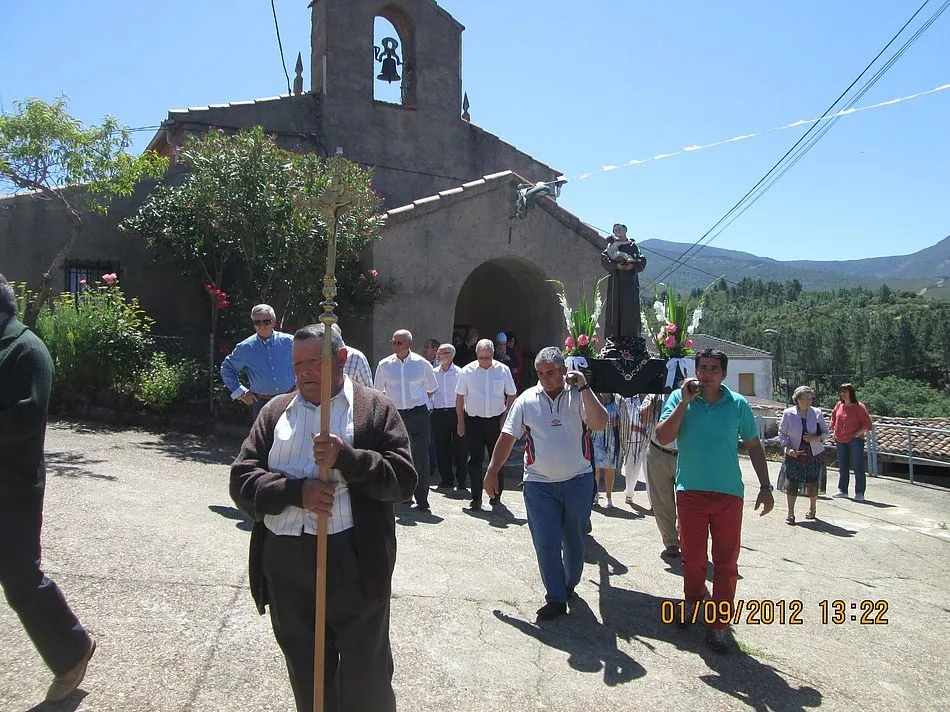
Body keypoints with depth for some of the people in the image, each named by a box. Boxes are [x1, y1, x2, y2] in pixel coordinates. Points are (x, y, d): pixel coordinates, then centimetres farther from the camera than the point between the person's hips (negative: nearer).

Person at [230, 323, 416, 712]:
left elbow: (403, 479, -7)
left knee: (365, 678, 7)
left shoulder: (375, 408, 0)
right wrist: (297, 491, -14)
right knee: (305, 677, 18)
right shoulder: (276, 410, 11)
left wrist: (345, 457, -20)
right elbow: (242, 479, 3)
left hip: (353, 560, -3)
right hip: (284, 561, 4)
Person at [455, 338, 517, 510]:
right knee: (475, 460, -2)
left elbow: (511, 395, 7)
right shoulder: (467, 371, -2)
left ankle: (496, 494, 25)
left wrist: (505, 417, -1)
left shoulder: (503, 370, -1)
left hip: (496, 420, 1)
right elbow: (459, 397, 4)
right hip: (473, 420, 0)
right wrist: (461, 422, 1)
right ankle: (476, 498, 3)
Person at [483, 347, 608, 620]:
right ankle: (556, 598, 13)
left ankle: (570, 584, 40)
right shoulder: (527, 400, -1)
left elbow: (600, 424, -20)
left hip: (578, 480, 0)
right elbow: (507, 437, 2)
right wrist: (492, 472, 2)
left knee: (574, 539, 15)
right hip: (539, 483, 0)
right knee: (546, 542, -1)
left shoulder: (579, 396, -4)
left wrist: (584, 387, -22)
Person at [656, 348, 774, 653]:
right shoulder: (679, 399, -3)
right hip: (691, 491, 0)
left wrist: (765, 487, 5)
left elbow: (754, 446, 9)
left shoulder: (738, 404, 0)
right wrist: (684, 402, -17)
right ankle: (694, 600, 39)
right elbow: (663, 438, -13)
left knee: (726, 562, 6)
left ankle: (720, 625, 18)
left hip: (729, 493, 1)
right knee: (692, 557, 11)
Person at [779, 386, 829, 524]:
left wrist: (816, 438, -13)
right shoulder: (788, 414, -2)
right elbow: (782, 433, 2)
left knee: (812, 483, 7)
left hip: (814, 454, 1)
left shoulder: (817, 413, 2)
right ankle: (790, 513, 6)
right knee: (792, 483, -5)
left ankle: (812, 508, 32)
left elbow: (825, 432, 8)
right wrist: (787, 447, -13)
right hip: (794, 454, -1)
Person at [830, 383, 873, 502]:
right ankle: (842, 490, 23)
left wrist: (857, 434, -14)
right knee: (842, 467, 14)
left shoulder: (859, 407, -10)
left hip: (855, 441, -6)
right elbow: (833, 417, 24)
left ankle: (859, 493, 2)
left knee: (858, 467, -3)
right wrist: (834, 430, 14)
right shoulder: (839, 405, 7)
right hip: (840, 441, 6)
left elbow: (868, 424, -10)